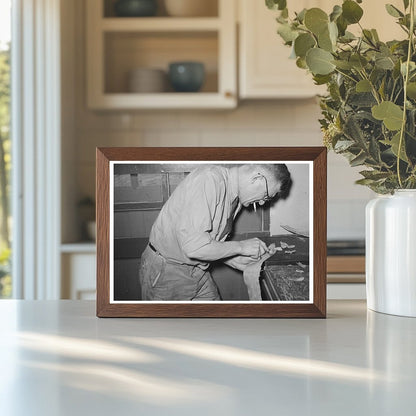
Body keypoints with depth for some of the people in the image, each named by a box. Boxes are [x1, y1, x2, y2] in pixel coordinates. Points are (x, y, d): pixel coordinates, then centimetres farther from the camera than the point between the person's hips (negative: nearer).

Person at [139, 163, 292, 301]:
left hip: (199, 271, 8)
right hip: (165, 272, -8)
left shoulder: (236, 198, 4)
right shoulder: (209, 179, -27)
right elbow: (192, 246, -34)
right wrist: (241, 247, -22)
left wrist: (234, 260, -3)